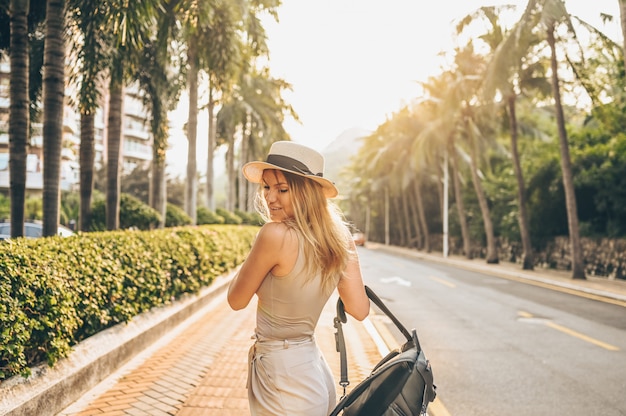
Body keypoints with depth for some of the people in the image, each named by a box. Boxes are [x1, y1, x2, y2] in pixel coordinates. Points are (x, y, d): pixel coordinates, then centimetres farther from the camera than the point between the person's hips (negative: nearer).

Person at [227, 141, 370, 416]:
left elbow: (236, 300, -10)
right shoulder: (339, 238, -3)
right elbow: (359, 309, 1)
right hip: (315, 373, 7)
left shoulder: (275, 234, -22)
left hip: (283, 378, -7)